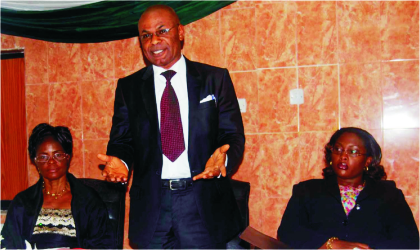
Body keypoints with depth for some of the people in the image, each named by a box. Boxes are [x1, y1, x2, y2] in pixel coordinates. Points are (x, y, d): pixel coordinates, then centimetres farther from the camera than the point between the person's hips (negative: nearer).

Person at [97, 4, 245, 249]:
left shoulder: (216, 79, 3)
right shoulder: (128, 87, 8)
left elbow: (234, 134, 0)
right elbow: (122, 139, 7)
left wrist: (223, 157, -21)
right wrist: (120, 161, -16)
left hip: (204, 203, -1)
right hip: (151, 206, 1)